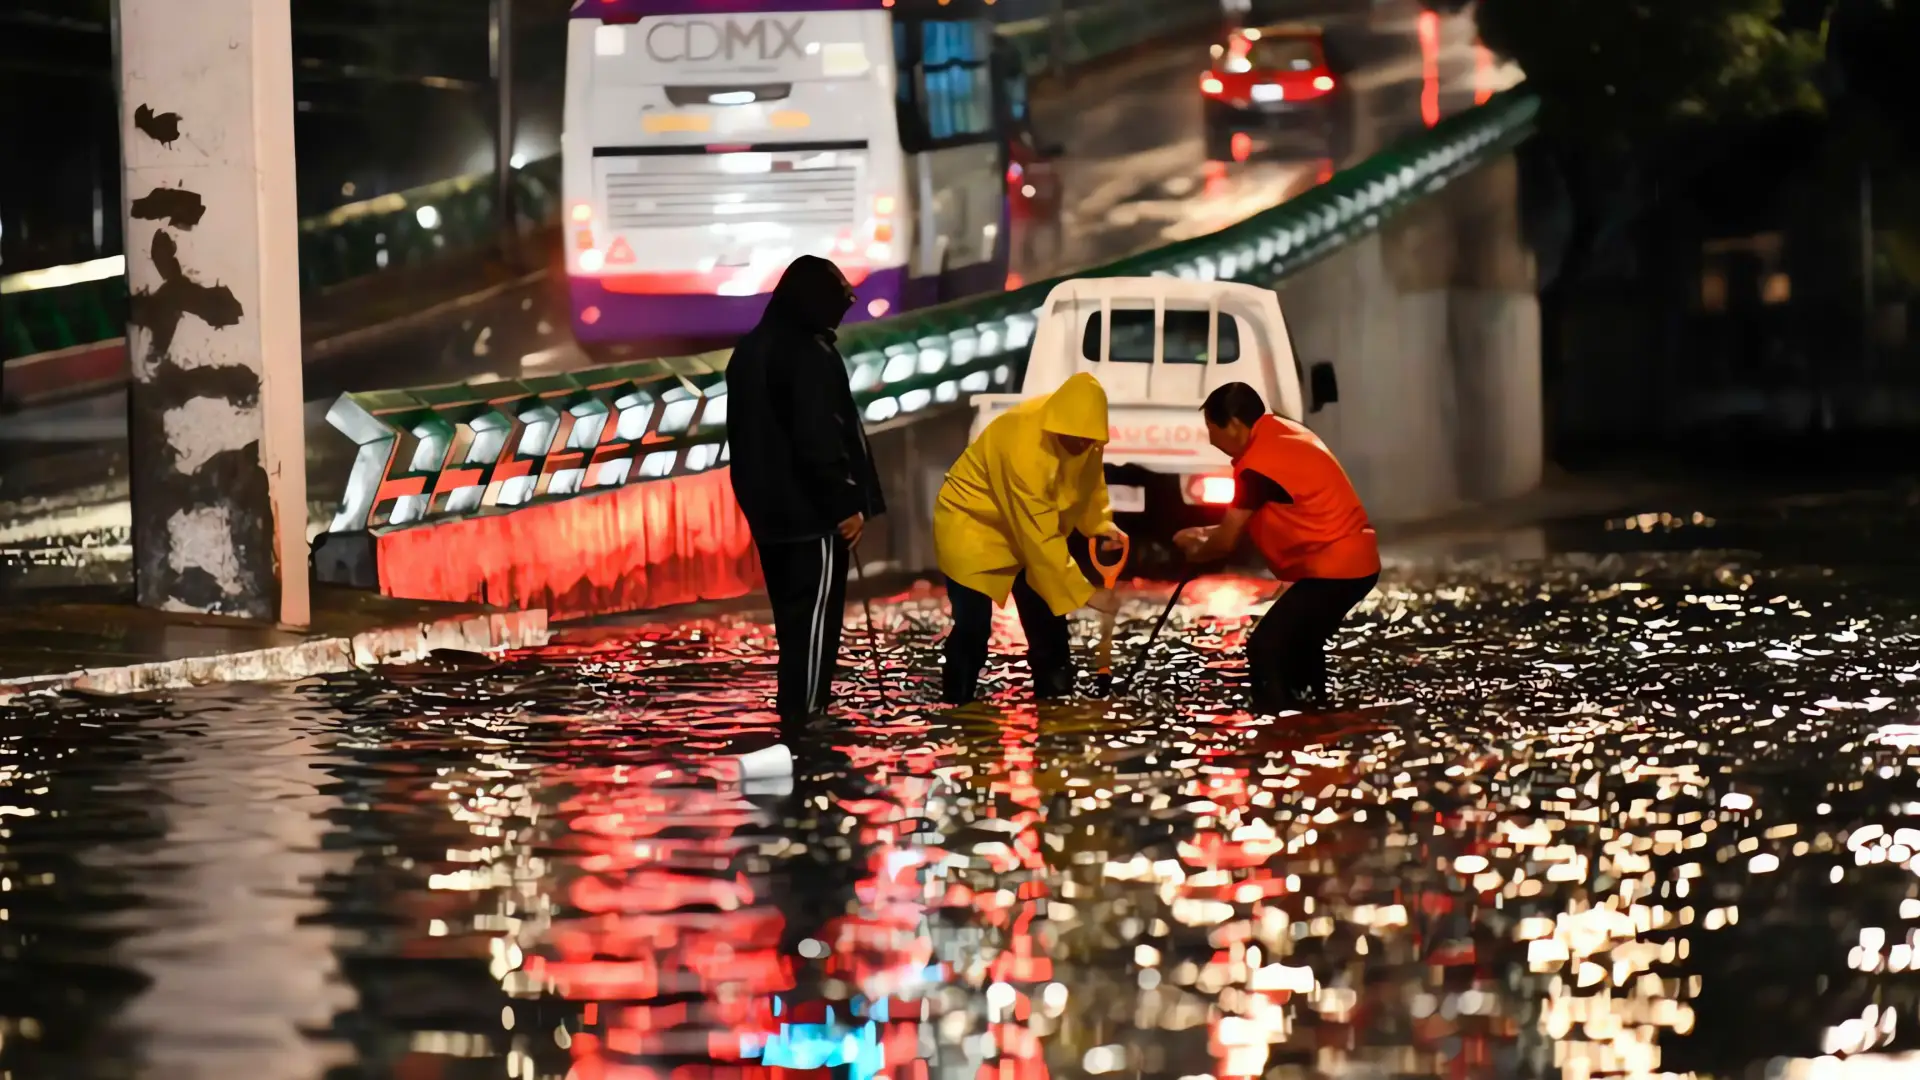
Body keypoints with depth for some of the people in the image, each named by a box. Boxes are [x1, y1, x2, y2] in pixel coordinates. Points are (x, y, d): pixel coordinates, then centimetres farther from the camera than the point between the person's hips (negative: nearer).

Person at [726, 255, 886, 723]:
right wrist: (846, 505, -14)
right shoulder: (810, 357, -16)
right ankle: (805, 714, -7)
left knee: (792, 614, 14)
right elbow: (819, 441, -21)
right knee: (815, 616, -6)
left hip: (769, 509, 9)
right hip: (812, 511, -9)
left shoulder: (749, 352, 13)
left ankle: (795, 709, 18)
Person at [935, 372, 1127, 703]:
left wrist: (1100, 523, -11)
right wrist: (1084, 592, -32)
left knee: (1046, 621, 8)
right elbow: (1041, 538, -35)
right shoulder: (1022, 445, -39)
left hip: (1026, 529, 8)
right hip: (971, 525, -8)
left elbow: (1088, 475, 6)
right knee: (973, 628, -13)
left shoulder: (1080, 432, -17)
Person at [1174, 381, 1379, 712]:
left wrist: (1197, 551, 12)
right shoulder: (1282, 434, 13)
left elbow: (1227, 542, -8)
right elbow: (1252, 519, 24)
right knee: (1298, 644, 24)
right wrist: (1205, 533, 19)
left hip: (1333, 568, -10)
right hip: (1356, 560, 10)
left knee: (1265, 649, -11)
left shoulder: (1258, 464, -17)